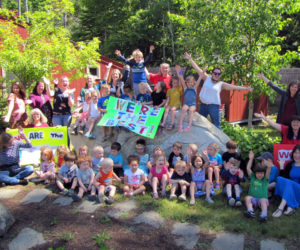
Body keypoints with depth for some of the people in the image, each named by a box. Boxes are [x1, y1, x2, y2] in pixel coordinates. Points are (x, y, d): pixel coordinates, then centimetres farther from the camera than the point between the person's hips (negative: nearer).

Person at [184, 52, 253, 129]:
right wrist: (190, 59, 0)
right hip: (203, 105, 2)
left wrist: (246, 88, -4)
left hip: (214, 106, -2)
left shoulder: (221, 84, 2)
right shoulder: (207, 78, 5)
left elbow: (234, 87, 1)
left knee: (216, 125, 1)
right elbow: (197, 68, 3)